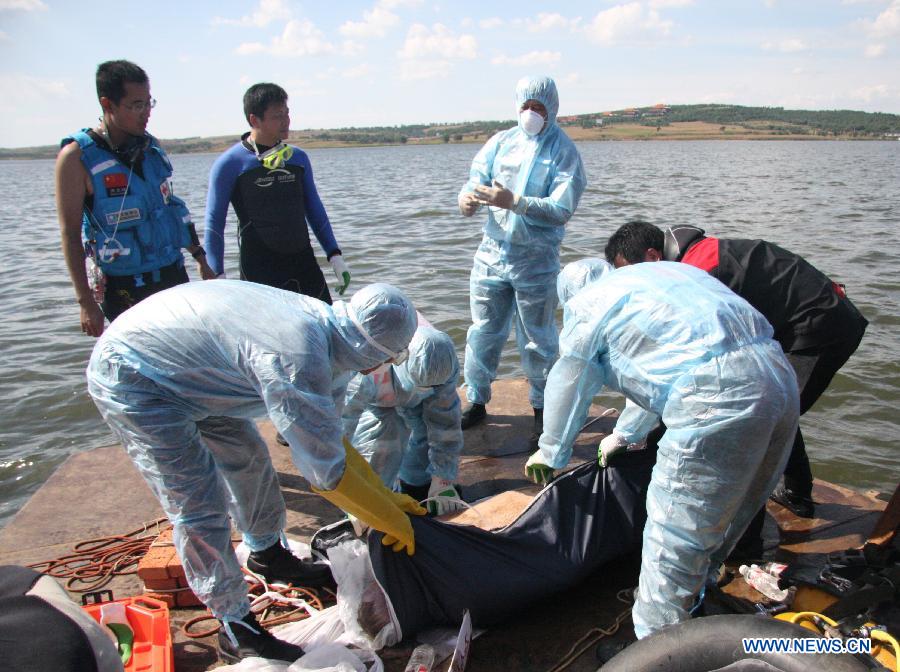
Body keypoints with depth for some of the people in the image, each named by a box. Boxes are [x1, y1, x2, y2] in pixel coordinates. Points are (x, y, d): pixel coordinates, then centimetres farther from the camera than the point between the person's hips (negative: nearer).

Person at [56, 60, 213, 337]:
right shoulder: (77, 156, -12)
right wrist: (86, 301, -14)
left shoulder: (150, 144, 6)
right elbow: (70, 233, -11)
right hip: (124, 286, -5)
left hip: (174, 272, 5)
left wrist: (199, 255, 19)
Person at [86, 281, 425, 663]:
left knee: (249, 458, 18)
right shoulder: (298, 359, -35)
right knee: (200, 508, -8)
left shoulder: (326, 330, -5)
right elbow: (326, 471, -29)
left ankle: (267, 554, 41)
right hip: (131, 378, -9)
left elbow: (329, 440, 6)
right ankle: (236, 631, 9)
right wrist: (392, 521, -15)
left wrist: (385, 497, 3)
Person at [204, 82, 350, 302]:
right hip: (259, 270, -4)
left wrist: (335, 256, 11)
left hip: (304, 261, 5)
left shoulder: (298, 158, 10)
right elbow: (214, 224, -2)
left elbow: (314, 209, 17)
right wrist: (217, 276, -7)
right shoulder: (230, 164, -5)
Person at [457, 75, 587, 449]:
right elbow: (475, 180, -1)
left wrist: (512, 201, -29)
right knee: (484, 333, 11)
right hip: (492, 253, 4)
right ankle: (476, 402, 27)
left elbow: (562, 210, -17)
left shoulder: (563, 152, -5)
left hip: (536, 261, -3)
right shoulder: (500, 142, 7)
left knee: (537, 340, 7)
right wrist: (467, 199, -25)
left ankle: (542, 411, 23)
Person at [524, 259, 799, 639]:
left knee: (673, 540, 3)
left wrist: (550, 453, 33)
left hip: (720, 399, -9)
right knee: (725, 524, 24)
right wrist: (624, 436, 48)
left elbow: (567, 389, 16)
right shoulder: (662, 272, 32)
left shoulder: (586, 305, 10)